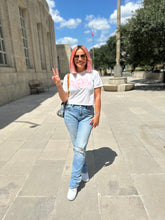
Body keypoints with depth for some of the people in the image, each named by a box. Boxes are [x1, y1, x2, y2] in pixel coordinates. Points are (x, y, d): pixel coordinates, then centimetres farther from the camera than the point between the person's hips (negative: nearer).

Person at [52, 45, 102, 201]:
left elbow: (97, 96, 0)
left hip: (87, 114, -1)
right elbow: (64, 98, 2)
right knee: (77, 147, 11)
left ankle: (73, 184, 10)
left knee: (80, 148, -5)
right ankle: (84, 173, 36)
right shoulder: (68, 77, 6)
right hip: (71, 112, 2)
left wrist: (97, 115, -7)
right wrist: (58, 84, -12)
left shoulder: (94, 74, 2)